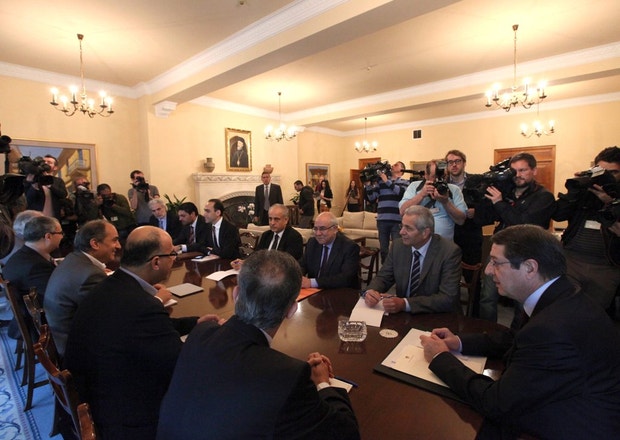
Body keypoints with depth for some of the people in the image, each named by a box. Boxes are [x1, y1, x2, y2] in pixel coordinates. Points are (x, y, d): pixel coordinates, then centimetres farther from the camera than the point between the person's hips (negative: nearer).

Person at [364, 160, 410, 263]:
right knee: (383, 248, 12)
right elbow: (371, 198, 7)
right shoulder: (380, 181, 14)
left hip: (397, 220, -2)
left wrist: (387, 181, -11)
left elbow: (402, 193, -14)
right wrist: (368, 184, -4)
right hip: (382, 220, 3)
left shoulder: (405, 182, 9)